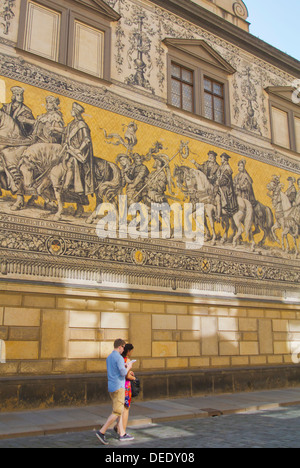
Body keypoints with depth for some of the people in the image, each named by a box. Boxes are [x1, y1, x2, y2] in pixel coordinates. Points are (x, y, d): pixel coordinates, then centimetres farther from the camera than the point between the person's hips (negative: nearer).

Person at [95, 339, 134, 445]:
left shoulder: (109, 358, 13)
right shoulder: (119, 358, -15)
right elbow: (123, 373, -18)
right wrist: (128, 367, 0)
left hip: (111, 388, 9)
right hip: (118, 387, -9)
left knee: (120, 411, 13)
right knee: (117, 412, -6)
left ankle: (122, 434, 15)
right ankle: (102, 432, -8)